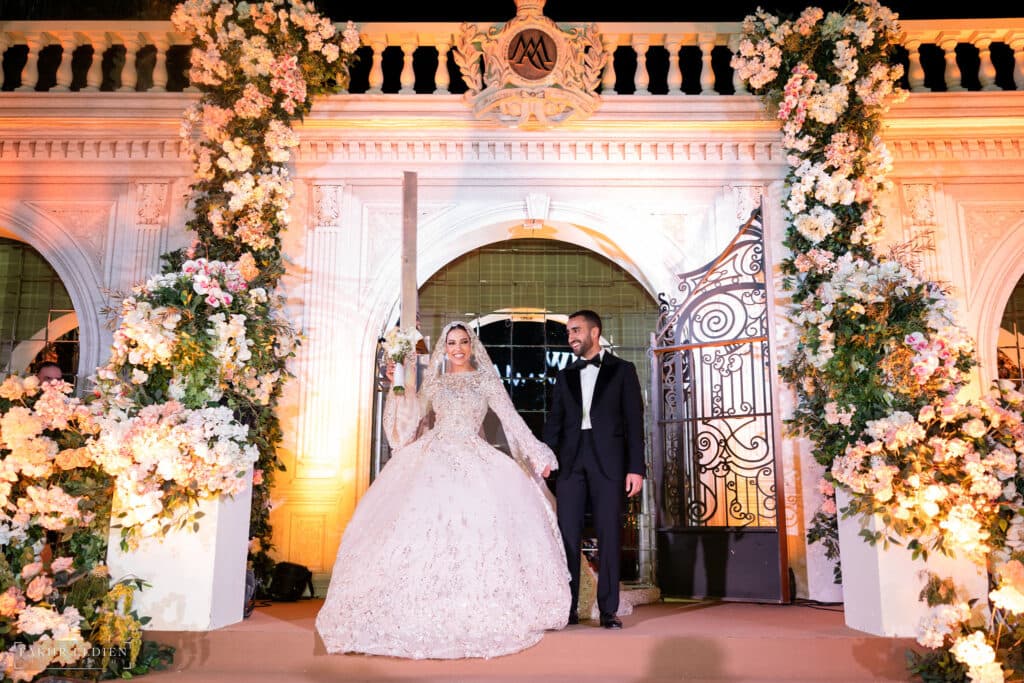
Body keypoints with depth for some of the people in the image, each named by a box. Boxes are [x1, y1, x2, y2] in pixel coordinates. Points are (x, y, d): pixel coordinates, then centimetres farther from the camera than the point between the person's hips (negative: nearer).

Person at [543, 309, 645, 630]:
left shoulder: (622, 370, 7)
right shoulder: (565, 376, 17)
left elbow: (634, 421, 2)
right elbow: (553, 422, 12)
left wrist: (636, 467, -6)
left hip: (608, 461, -3)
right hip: (570, 462, 3)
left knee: (609, 536, 0)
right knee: (567, 535, 1)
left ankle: (608, 610, 8)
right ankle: (567, 609, 7)